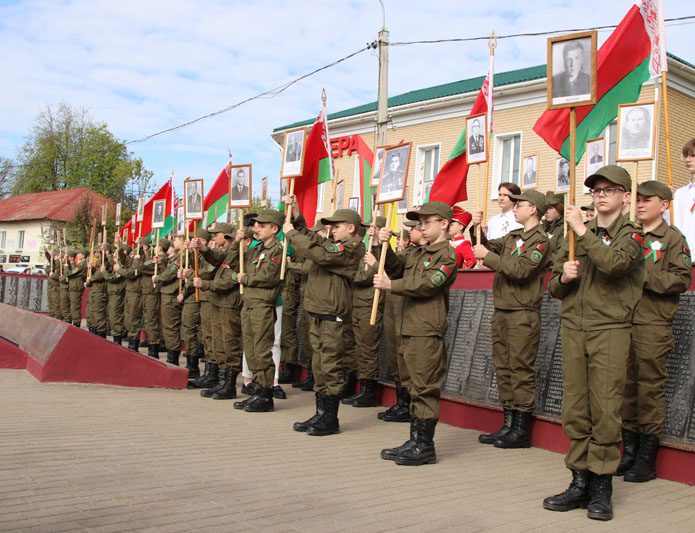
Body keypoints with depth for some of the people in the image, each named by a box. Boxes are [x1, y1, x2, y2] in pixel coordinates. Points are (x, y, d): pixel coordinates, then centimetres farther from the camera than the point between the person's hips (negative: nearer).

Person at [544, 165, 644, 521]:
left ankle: (602, 486, 5)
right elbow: (554, 287, 18)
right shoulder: (574, 234, 17)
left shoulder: (630, 235, 3)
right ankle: (580, 482, 11)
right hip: (573, 328, 4)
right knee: (575, 409, 3)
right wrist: (564, 277, -3)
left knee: (605, 409, -5)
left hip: (610, 330, -4)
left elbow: (613, 263, -21)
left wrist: (583, 231, -15)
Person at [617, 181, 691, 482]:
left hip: (653, 325, -6)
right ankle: (629, 451, 18)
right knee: (627, 386, 8)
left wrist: (644, 275, -14)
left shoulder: (673, 238, 1)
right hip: (623, 321, 6)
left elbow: (682, 279, -9)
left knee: (650, 388, -3)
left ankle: (647, 459, 5)